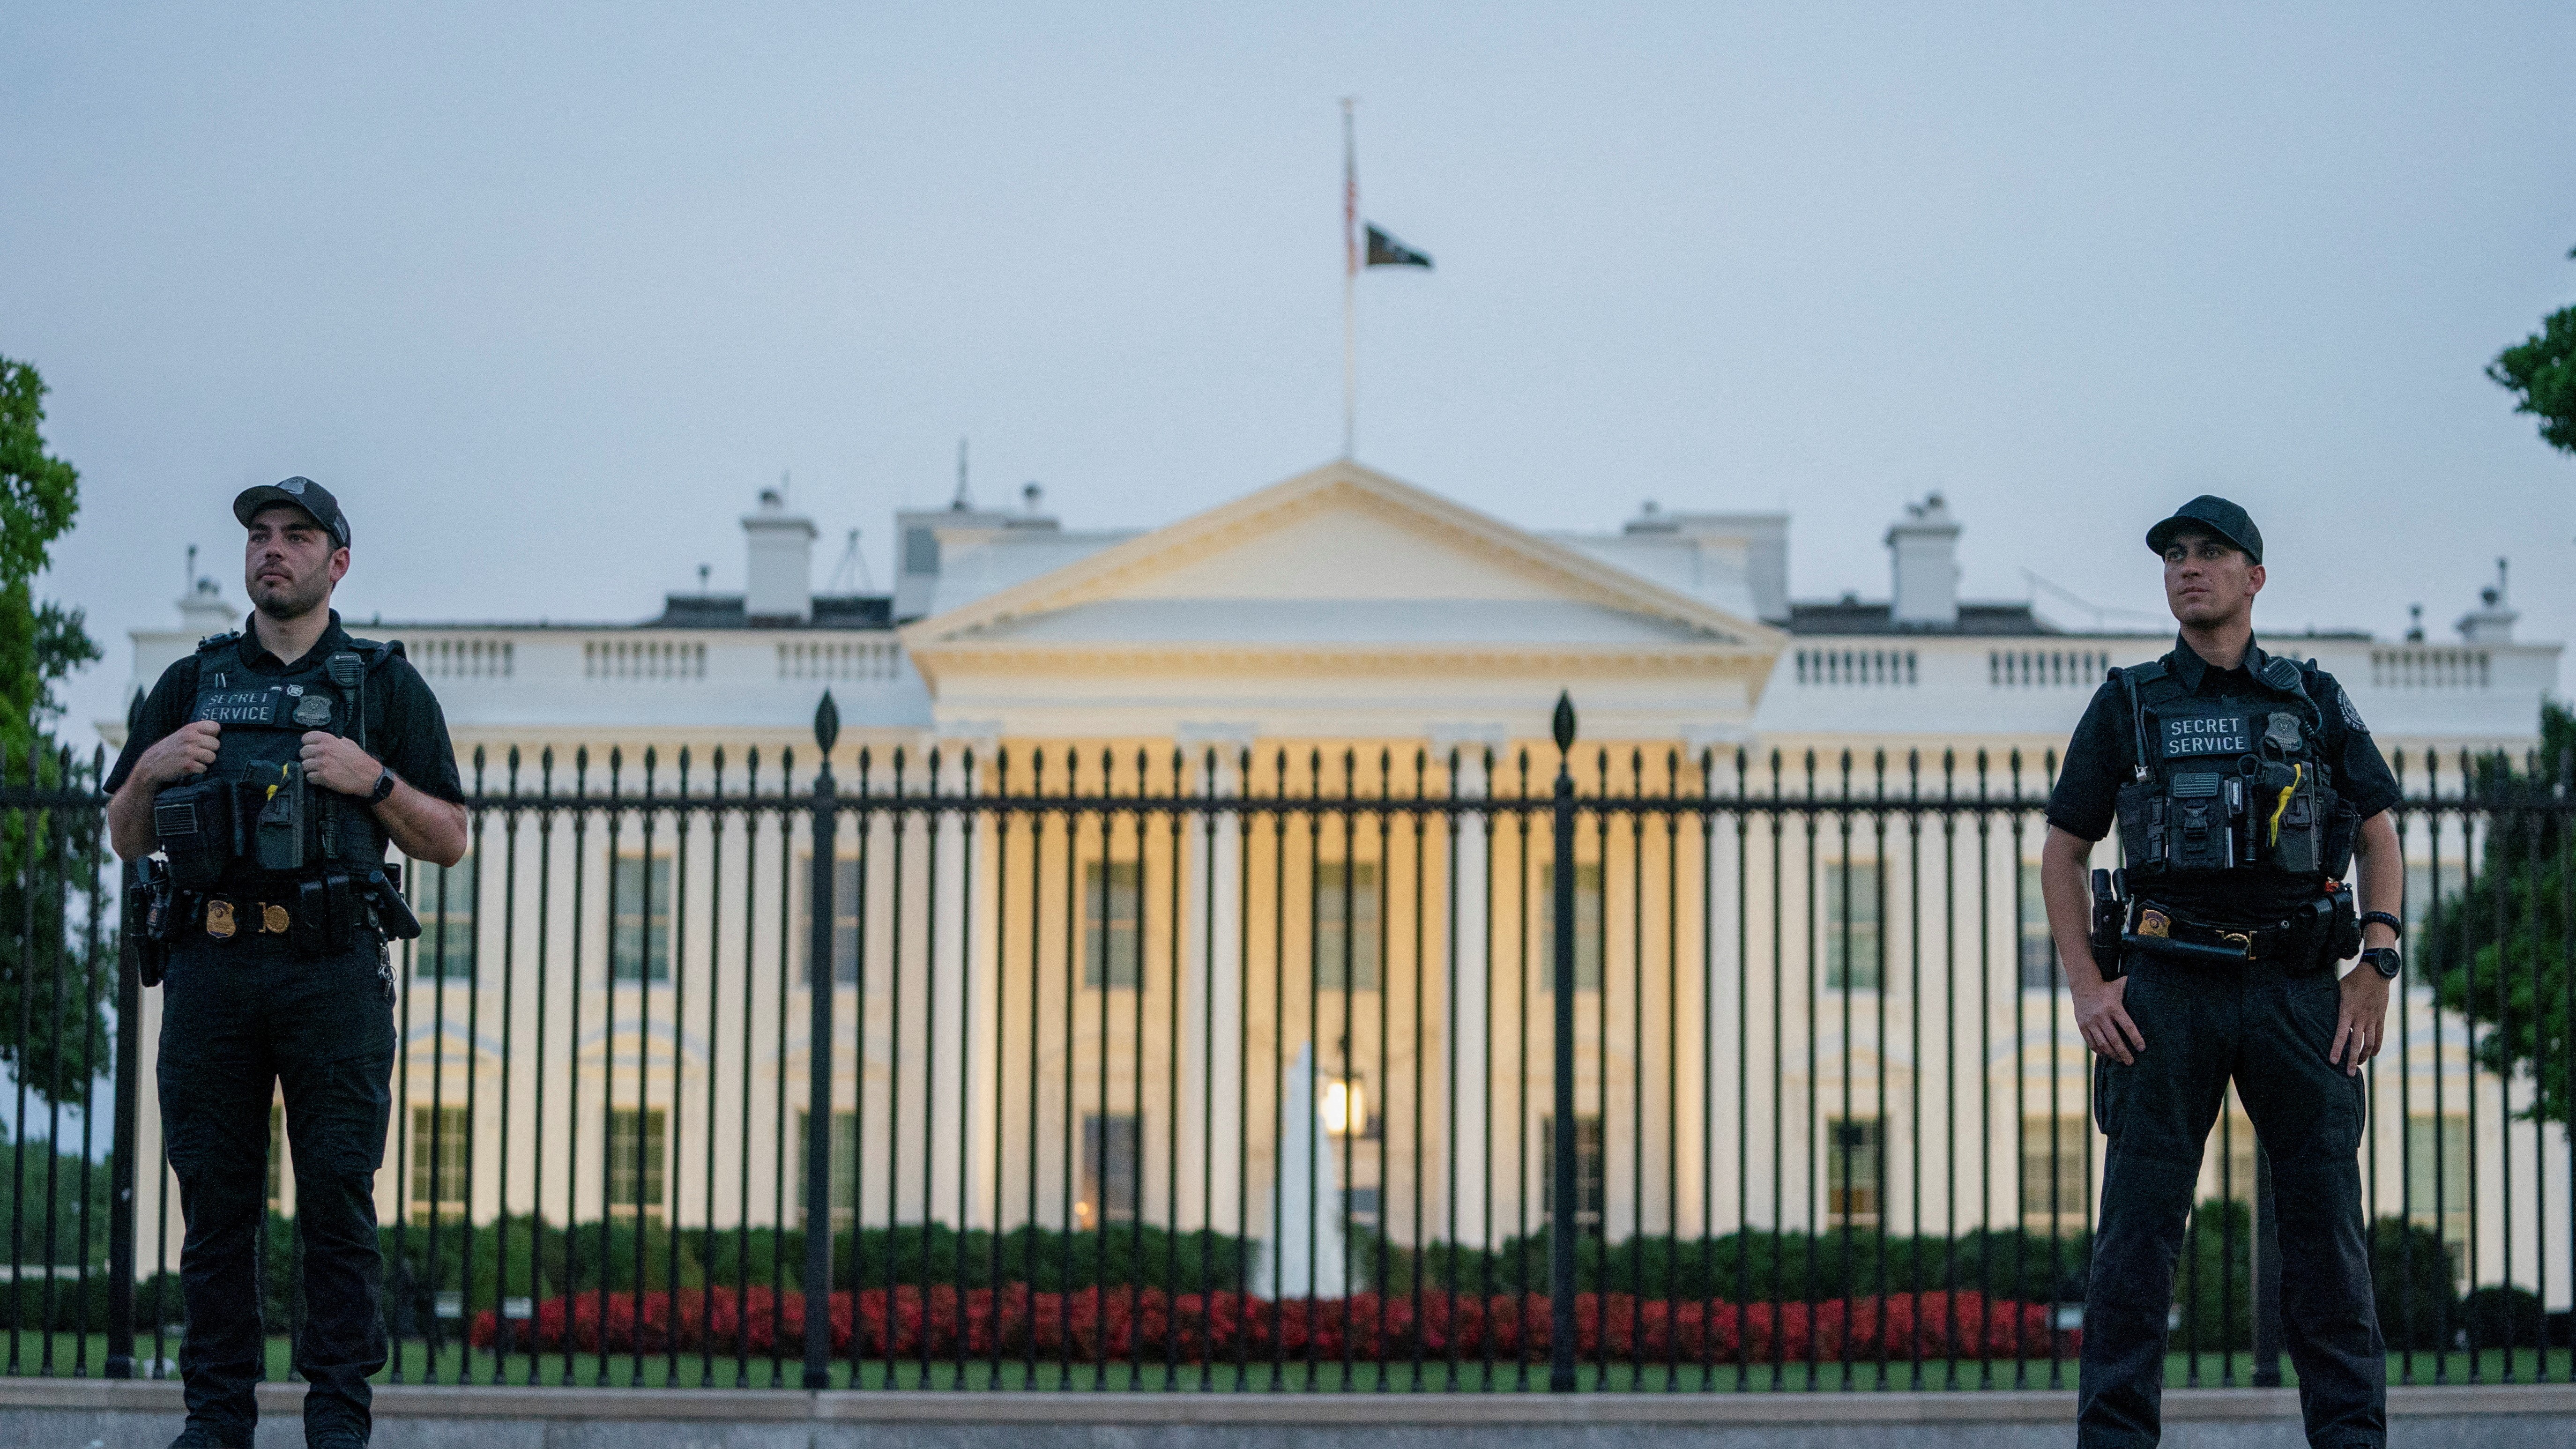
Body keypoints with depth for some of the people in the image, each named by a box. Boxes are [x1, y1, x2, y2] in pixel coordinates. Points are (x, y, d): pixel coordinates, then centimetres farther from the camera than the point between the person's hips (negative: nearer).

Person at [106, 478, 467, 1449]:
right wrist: (151, 768, -2)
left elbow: (449, 842, 7)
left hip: (332, 970, -2)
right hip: (209, 968, 2)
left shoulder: (386, 686, 10)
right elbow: (126, 839, 17)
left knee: (338, 1202, -4)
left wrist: (371, 779, -9)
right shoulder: (190, 685, 16)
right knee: (215, 1201, 3)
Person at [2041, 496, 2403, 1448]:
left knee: (2326, 1213, -1)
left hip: (2297, 987, 1)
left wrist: (2377, 969, 1)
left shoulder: (2315, 701, 12)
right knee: (2139, 1220, -5)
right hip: (2167, 987, -1)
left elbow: (2379, 836, 14)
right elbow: (2062, 853, 11)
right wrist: (2087, 989, 0)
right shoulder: (2126, 707, 10)